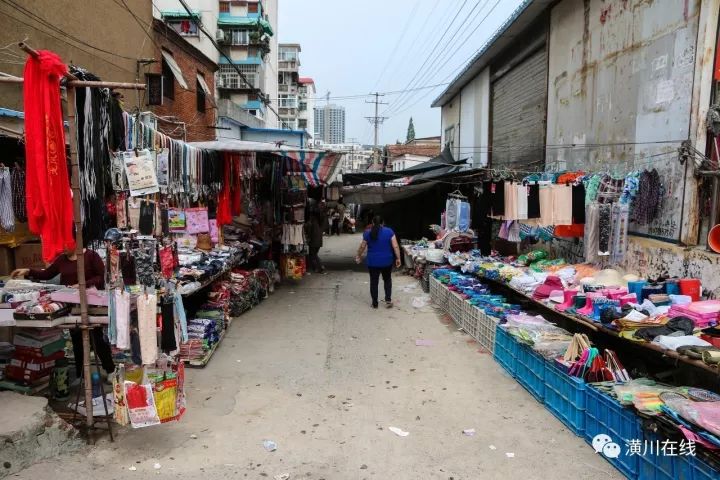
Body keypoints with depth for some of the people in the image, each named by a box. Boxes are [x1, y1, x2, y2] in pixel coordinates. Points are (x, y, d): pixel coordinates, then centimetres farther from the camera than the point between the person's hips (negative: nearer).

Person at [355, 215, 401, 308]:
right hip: (387, 261, 0)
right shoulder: (389, 231, -5)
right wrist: (398, 258, -1)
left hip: (373, 262, 0)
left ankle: (375, 303, 13)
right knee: (387, 280, 18)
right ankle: (388, 300, 9)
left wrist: (359, 256, 19)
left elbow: (362, 247, 4)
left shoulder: (368, 233, -3)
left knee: (374, 282, 9)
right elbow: (395, 246, -9)